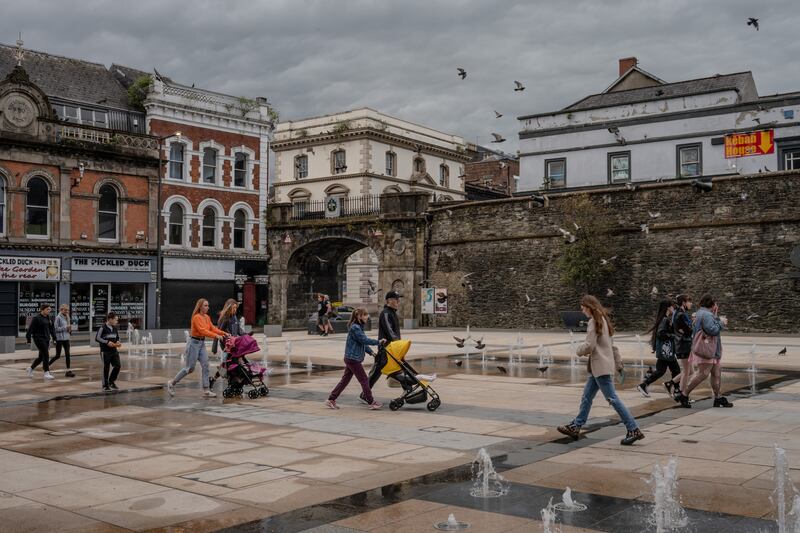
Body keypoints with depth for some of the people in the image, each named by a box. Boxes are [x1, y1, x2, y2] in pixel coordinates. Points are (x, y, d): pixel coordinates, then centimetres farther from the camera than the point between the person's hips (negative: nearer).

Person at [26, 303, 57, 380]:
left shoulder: (48, 318, 10)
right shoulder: (36, 318, -12)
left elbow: (51, 328, 14)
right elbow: (30, 329, -11)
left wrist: (54, 337, 6)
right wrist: (28, 339, -12)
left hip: (46, 339, 8)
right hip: (39, 339, -8)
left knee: (41, 356, 15)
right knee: (46, 355, -12)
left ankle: (31, 368, 36)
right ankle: (46, 373, -9)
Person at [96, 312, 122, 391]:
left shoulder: (115, 328, 8)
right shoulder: (103, 328, -11)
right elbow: (97, 338, -12)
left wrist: (118, 342, -1)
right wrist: (107, 342, -19)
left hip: (114, 350, 6)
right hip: (105, 351, -6)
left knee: (117, 366, -2)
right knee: (106, 368, 2)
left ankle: (111, 381, 19)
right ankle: (105, 385, 16)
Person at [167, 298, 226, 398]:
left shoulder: (207, 317, 9)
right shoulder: (196, 317, -17)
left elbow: (213, 328, 7)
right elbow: (202, 331, -24)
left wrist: (224, 333, -5)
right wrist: (216, 336, -29)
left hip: (202, 343, 8)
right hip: (194, 343, -8)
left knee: (205, 366, 0)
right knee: (190, 368, -2)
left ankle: (206, 391, 1)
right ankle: (172, 383, 17)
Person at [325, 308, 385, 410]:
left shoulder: (358, 327, 15)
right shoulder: (355, 328, -17)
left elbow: (363, 342, 19)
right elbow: (364, 340, -21)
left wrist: (370, 351, 10)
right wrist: (378, 342, -14)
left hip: (350, 359, 10)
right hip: (353, 359, -10)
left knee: (345, 380, 12)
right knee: (364, 380, -2)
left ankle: (331, 400, 15)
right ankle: (371, 402, 5)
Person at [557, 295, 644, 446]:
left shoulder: (593, 322, -14)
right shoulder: (604, 320, 16)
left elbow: (589, 346, -19)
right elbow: (612, 344, 18)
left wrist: (579, 350, 1)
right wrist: (618, 363, 20)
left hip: (600, 367, -10)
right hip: (601, 367, 10)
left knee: (612, 399, -8)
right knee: (586, 397, 15)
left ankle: (634, 430, -7)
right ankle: (575, 427, 21)